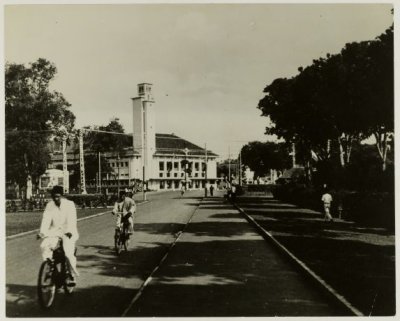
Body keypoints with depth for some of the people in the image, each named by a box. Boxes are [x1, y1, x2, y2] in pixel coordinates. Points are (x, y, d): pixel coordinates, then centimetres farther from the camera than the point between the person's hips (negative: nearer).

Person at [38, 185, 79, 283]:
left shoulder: (69, 204, -8)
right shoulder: (49, 205, 2)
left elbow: (71, 220, -20)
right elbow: (46, 219, -8)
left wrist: (69, 231, -36)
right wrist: (42, 232, -23)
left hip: (68, 232, -4)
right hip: (54, 231, 4)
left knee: (68, 252, -21)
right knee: (44, 246, -24)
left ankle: (73, 274, 1)